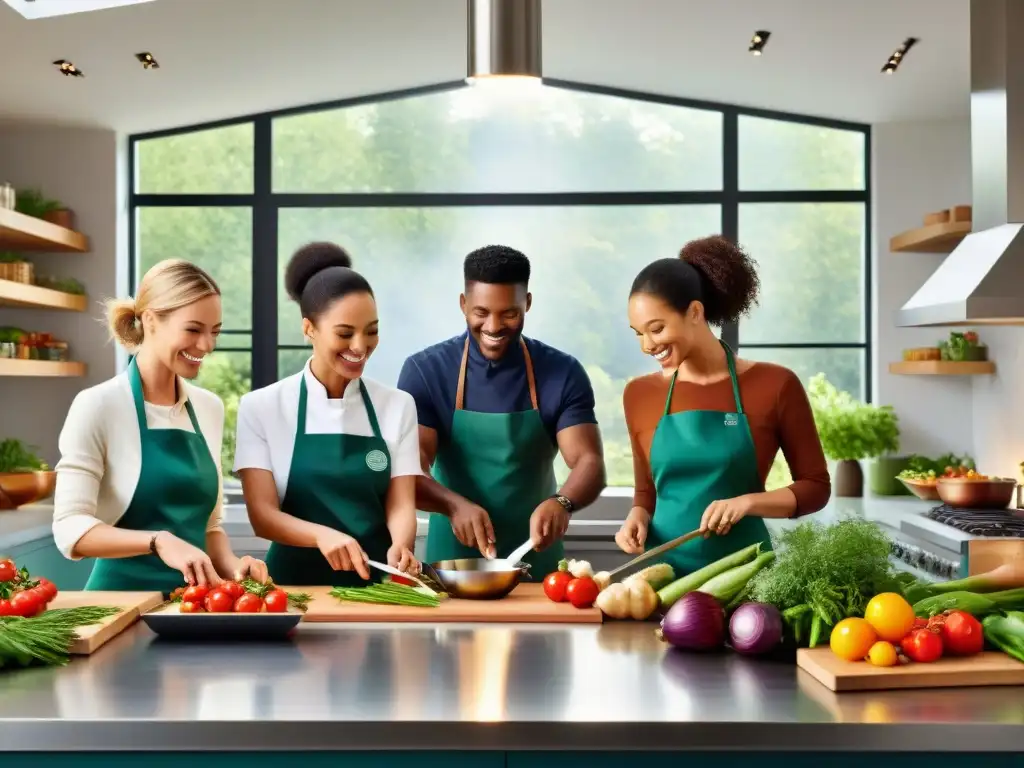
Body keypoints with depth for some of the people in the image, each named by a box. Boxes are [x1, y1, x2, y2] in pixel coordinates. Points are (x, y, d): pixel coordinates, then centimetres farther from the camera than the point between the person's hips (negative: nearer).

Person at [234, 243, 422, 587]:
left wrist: (400, 547, -21)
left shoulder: (398, 406, 6)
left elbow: (401, 505, 0)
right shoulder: (261, 406, 0)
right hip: (296, 581, -2)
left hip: (374, 581, 2)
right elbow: (262, 515, -6)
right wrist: (322, 534, -25)